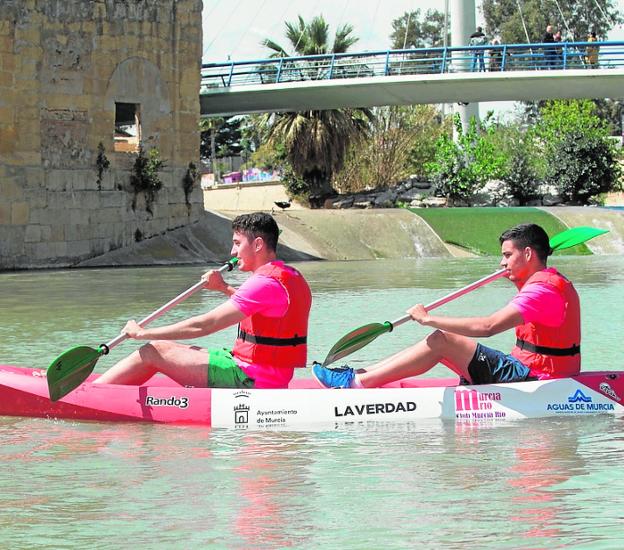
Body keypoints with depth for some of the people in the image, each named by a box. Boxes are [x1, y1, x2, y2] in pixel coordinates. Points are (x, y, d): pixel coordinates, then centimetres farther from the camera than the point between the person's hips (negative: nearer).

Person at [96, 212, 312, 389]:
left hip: (249, 380, -10)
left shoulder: (266, 283, -19)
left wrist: (144, 333, -13)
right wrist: (224, 288, 24)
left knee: (155, 352, -5)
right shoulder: (291, 276, 11)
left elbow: (203, 326, -20)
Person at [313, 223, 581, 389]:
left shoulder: (544, 291, -18)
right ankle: (361, 374, 3)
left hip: (534, 377, -10)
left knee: (441, 340, -13)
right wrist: (517, 278, 22)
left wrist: (429, 319, -21)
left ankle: (358, 382, -14)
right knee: (442, 341, 7)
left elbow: (488, 326, -28)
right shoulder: (549, 281, 16)